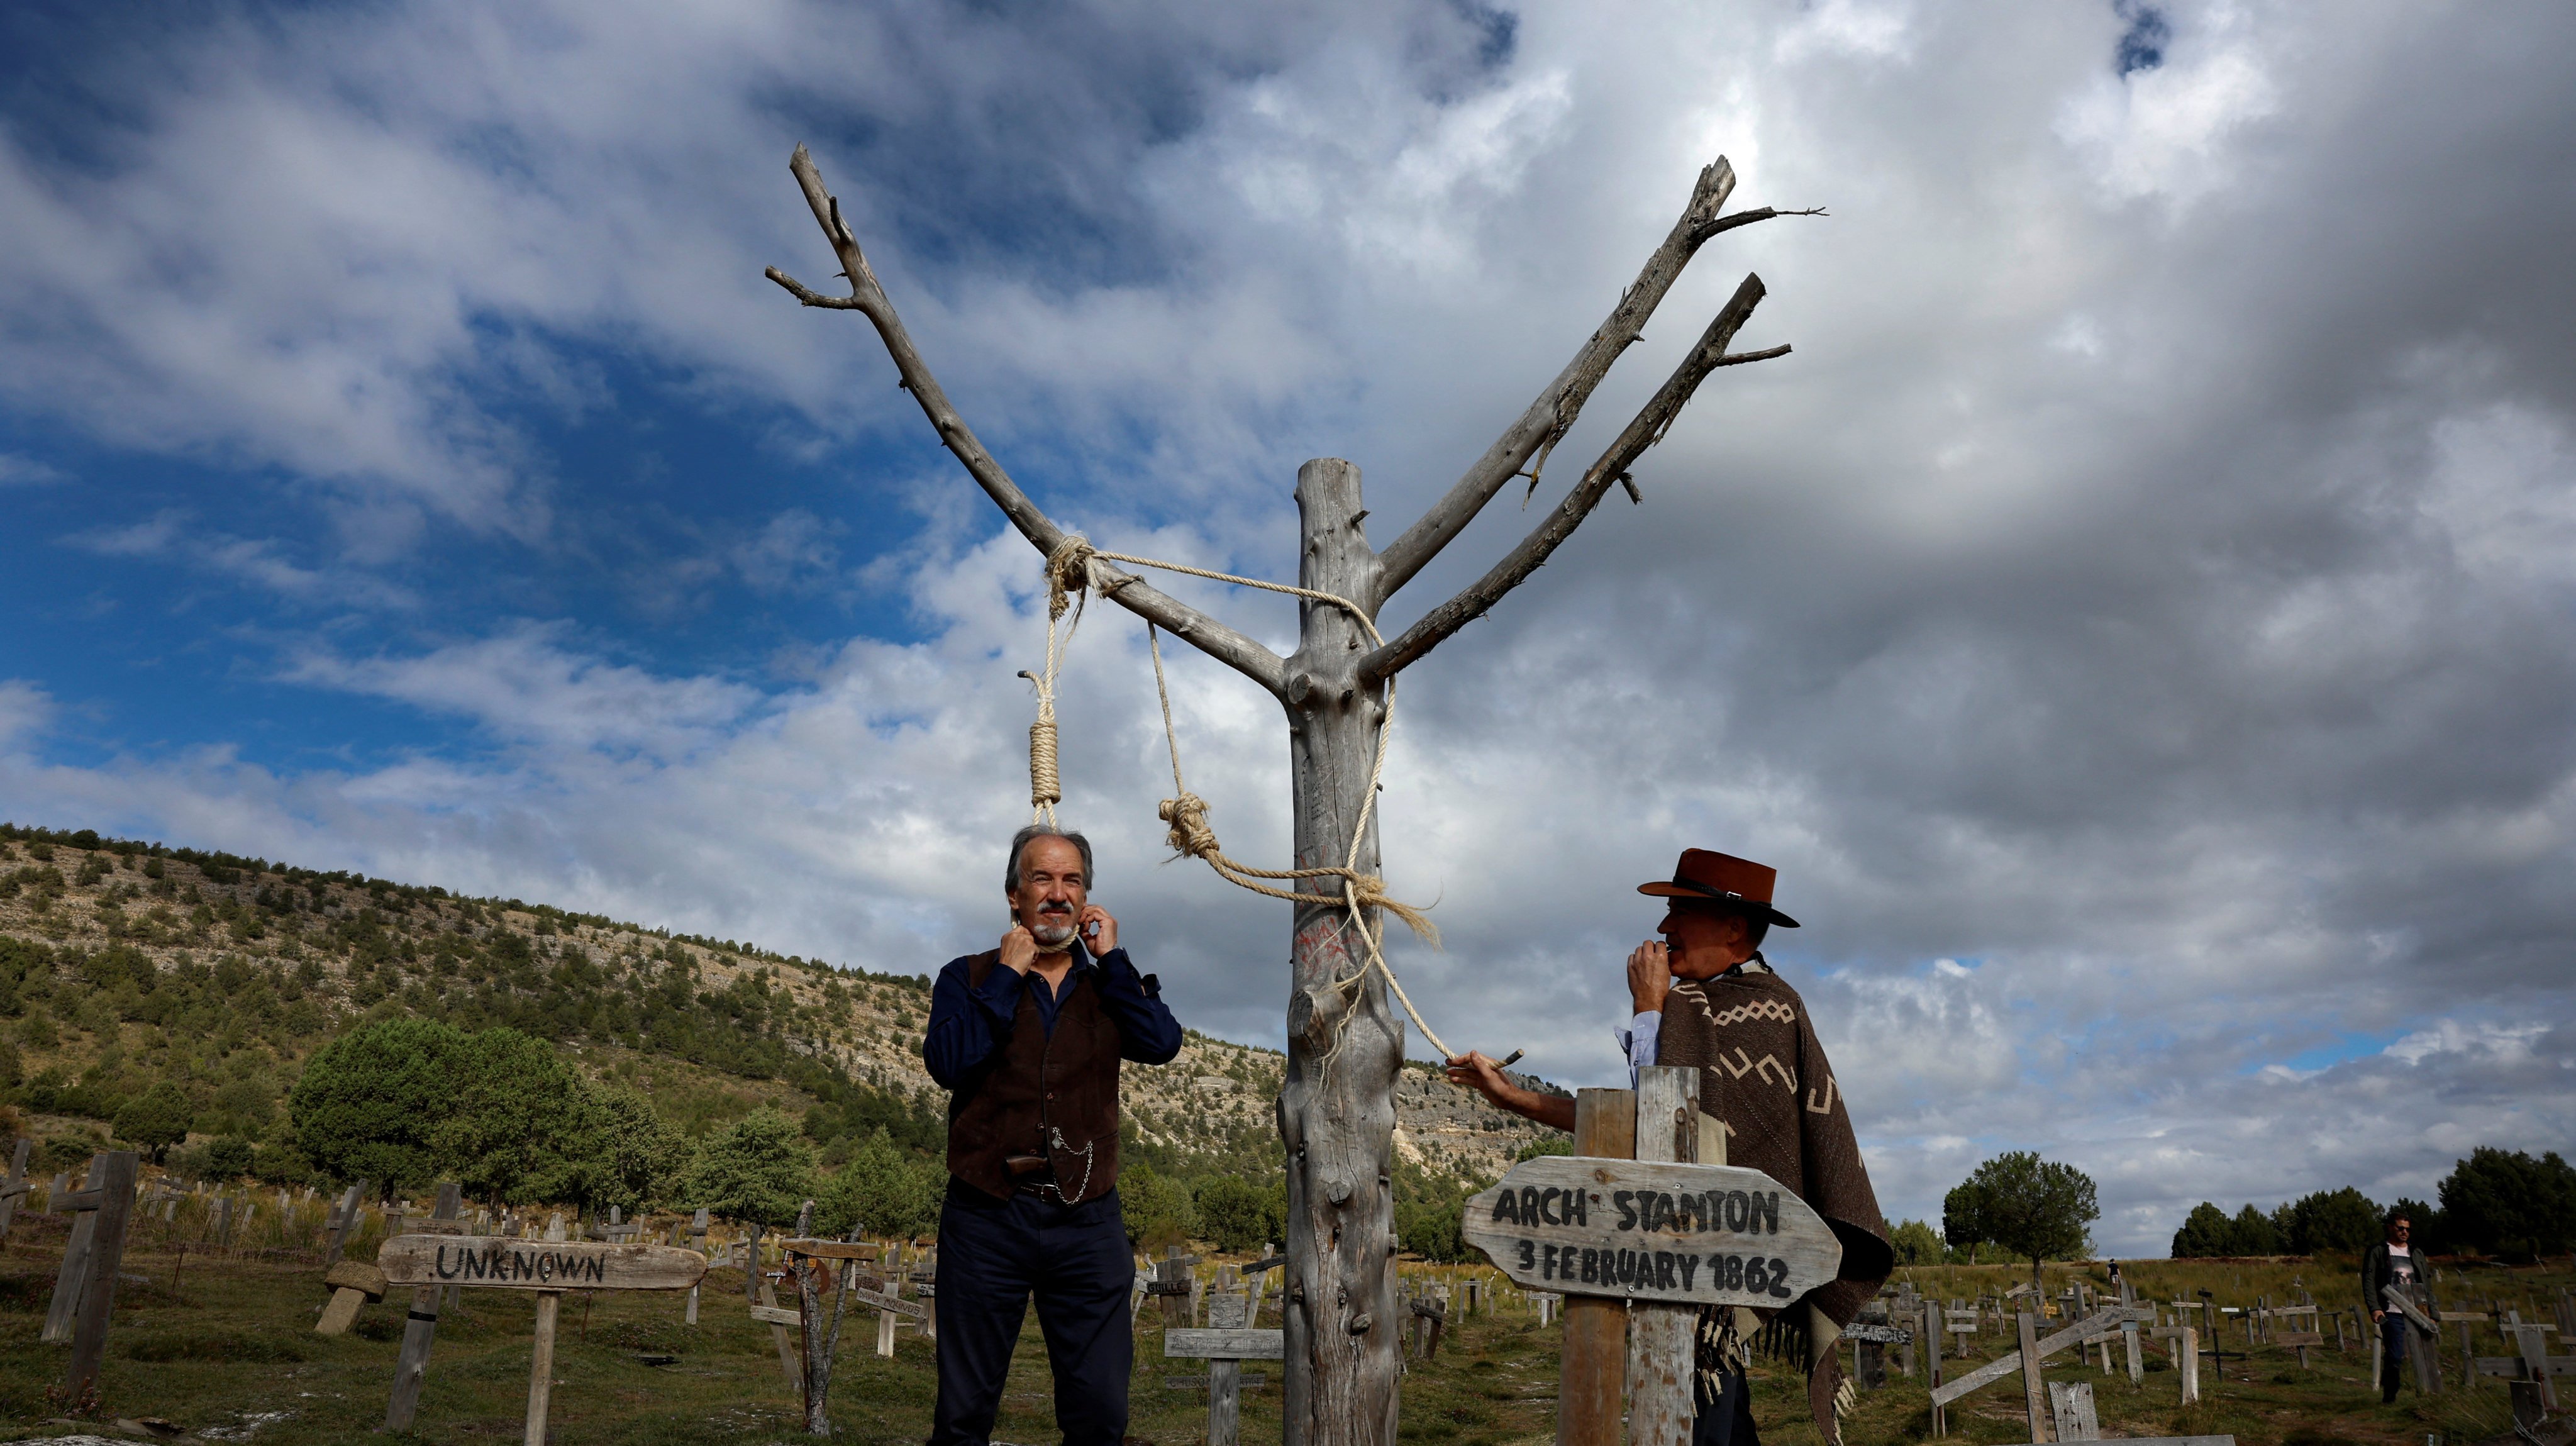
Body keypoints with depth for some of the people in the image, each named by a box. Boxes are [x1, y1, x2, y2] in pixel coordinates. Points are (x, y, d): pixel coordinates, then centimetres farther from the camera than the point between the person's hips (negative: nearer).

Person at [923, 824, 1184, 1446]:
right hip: (987, 1215, -1)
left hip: (1086, 1219, 2)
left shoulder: (1111, 985, 12)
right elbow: (949, 1062, -13)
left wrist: (1110, 957, -5)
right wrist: (1008, 976, -9)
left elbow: (1161, 1044, -8)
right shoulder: (969, 978, 6)